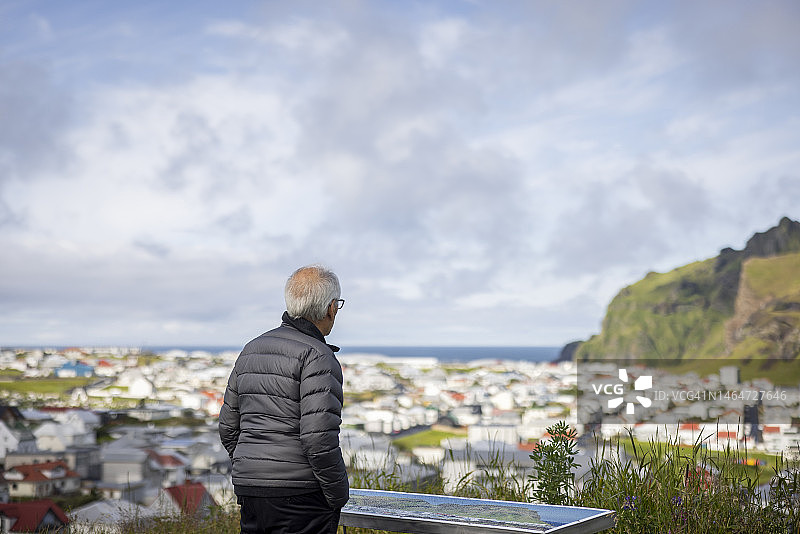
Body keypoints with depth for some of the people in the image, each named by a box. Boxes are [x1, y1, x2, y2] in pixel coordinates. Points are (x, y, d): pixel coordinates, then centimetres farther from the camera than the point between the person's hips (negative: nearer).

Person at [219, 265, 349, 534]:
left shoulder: (252, 349, 12)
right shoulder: (317, 356, -12)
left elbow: (228, 427, 16)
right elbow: (318, 438, -20)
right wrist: (338, 496, -8)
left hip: (248, 491, 7)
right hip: (300, 494, -7)